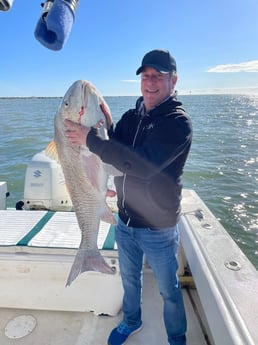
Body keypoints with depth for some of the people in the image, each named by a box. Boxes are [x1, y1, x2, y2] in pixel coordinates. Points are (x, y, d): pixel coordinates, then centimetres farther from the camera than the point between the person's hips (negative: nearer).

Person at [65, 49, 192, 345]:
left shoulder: (178, 122, -20)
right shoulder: (130, 117, 2)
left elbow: (143, 165, -34)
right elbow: (112, 152, 5)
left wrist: (90, 139, -29)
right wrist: (101, 122, -12)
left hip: (158, 228, -6)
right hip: (125, 221, 6)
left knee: (169, 290, 17)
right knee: (129, 279, 27)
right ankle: (131, 321, 55)